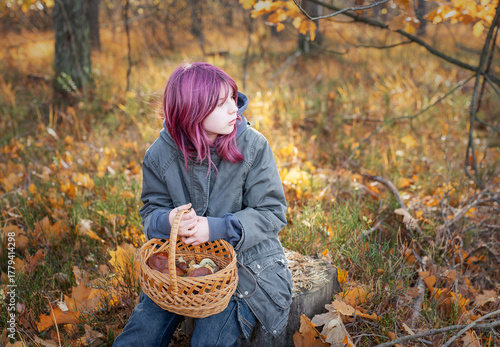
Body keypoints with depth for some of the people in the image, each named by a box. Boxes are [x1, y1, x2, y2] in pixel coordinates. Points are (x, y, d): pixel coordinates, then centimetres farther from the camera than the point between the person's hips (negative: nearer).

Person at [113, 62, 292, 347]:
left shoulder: (252, 145, -13)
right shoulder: (161, 154, -7)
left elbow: (273, 213, -11)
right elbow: (151, 211, 4)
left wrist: (216, 228, -24)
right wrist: (168, 220, -22)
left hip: (245, 262, -2)